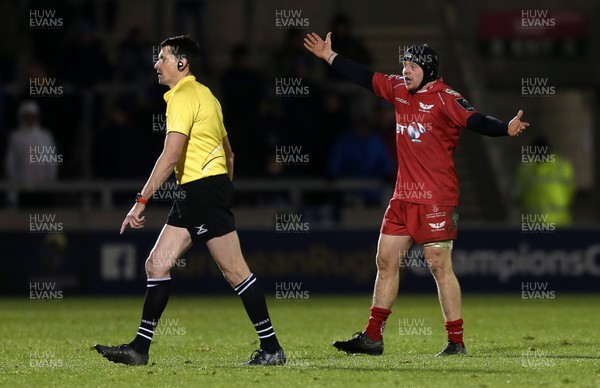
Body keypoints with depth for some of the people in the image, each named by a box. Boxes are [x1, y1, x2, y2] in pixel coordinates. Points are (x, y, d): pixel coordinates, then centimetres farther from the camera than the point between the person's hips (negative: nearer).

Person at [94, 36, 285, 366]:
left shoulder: (184, 97, -11)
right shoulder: (204, 95, 19)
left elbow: (170, 156, -21)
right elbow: (228, 154, 22)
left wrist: (141, 201, -20)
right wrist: (223, 197, 26)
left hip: (203, 190, -10)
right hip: (193, 194, 10)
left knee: (234, 270, -6)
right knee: (157, 264, 6)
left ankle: (271, 348, -2)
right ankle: (139, 348, 4)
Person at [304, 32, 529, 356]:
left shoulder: (445, 98, -11)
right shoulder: (399, 90, 11)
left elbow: (475, 121, -23)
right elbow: (366, 78, 24)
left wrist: (506, 128, -41)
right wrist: (329, 57, 30)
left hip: (437, 198, -8)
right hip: (404, 196, 8)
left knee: (439, 265, -8)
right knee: (386, 259, 9)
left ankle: (456, 342, -3)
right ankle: (373, 337, 15)